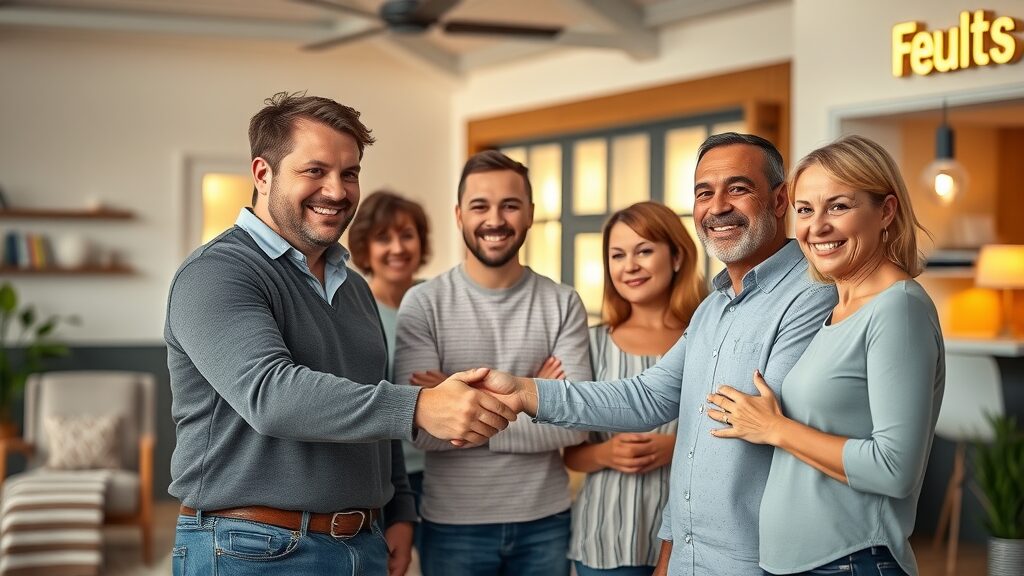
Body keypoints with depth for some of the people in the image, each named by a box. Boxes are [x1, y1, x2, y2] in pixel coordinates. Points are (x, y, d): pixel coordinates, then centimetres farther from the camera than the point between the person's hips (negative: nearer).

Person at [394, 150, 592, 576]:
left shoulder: (563, 304, -1)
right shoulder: (423, 304, -6)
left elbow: (575, 424, -10)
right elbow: (423, 430, -15)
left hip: (545, 522, 2)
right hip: (454, 524, -1)